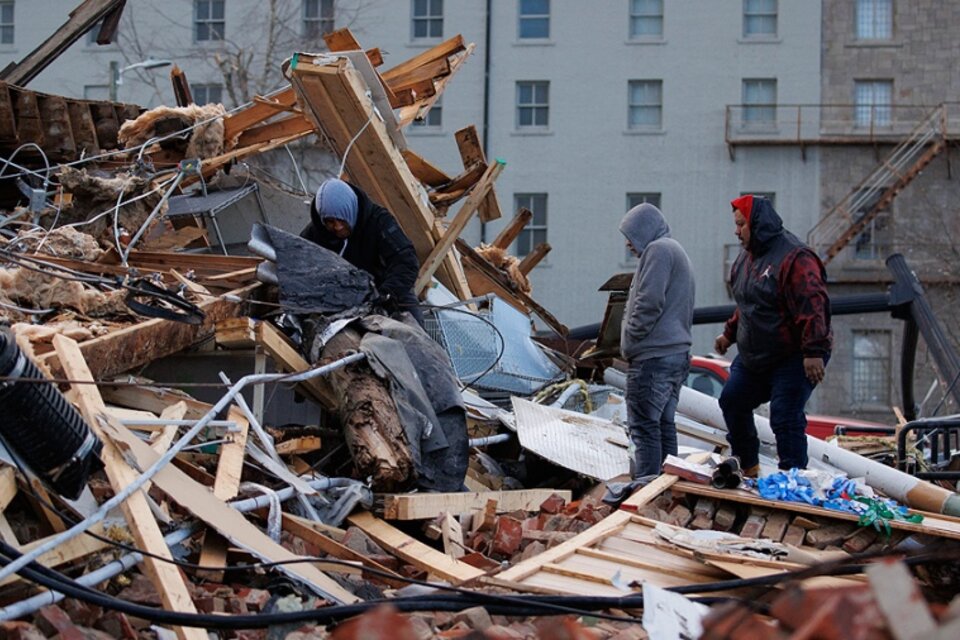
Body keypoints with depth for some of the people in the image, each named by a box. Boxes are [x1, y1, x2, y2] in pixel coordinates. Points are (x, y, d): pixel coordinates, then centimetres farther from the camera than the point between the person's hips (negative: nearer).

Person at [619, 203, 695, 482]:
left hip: (653, 357, -10)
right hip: (677, 352, 10)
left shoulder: (658, 250, -9)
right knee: (664, 425, 14)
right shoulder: (677, 252, 23)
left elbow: (649, 302, -19)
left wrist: (630, 340, -9)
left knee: (644, 427, -10)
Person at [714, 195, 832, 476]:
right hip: (753, 357, 10)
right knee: (732, 402, 16)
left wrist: (814, 351, -32)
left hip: (793, 358, -10)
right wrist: (730, 333, 24)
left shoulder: (794, 257, -22)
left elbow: (813, 306, -27)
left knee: (785, 419, -14)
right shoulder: (748, 256, 9)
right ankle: (748, 468, 31)